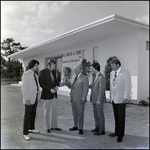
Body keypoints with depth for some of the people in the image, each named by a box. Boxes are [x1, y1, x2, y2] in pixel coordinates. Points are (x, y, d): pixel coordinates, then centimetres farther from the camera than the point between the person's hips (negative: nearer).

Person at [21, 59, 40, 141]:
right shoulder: (26, 74, -16)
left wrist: (38, 96, 15)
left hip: (35, 97, 8)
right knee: (27, 115, -1)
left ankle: (31, 128, 33)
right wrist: (26, 99, -23)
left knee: (33, 114, 17)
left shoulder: (35, 75, 10)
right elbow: (24, 88, -20)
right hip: (29, 98, -8)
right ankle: (25, 133, 9)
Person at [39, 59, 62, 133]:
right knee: (47, 112, 7)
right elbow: (41, 83, -15)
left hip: (54, 95, 7)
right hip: (47, 95, -6)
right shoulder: (42, 72, -10)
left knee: (54, 111, 12)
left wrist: (56, 85, -2)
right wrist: (50, 89, -21)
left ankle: (54, 126, 26)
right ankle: (47, 127, 20)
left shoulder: (53, 72, 10)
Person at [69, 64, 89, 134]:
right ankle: (75, 126, 28)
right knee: (75, 113, 14)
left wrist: (83, 98, -17)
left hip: (79, 100, -7)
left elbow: (85, 89, -13)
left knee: (80, 114, 1)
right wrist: (71, 96, 11)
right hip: (73, 99, 7)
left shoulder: (84, 78, -8)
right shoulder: (75, 78, 15)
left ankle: (80, 128, 10)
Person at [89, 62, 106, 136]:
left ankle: (101, 130, 16)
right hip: (94, 99, 9)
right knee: (95, 114, 17)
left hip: (98, 100, -9)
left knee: (100, 114, 3)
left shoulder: (101, 77, -18)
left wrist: (99, 100, -20)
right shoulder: (95, 76, 11)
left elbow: (102, 90, -20)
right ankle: (97, 127, 32)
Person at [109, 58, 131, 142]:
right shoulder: (112, 73, 11)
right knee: (116, 117, 14)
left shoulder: (125, 73, -8)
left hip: (121, 99, -5)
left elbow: (128, 86, -11)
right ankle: (117, 132, 28)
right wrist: (111, 95, 12)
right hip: (114, 99, 6)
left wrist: (126, 98, -15)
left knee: (121, 117, 2)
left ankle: (120, 135, 14)